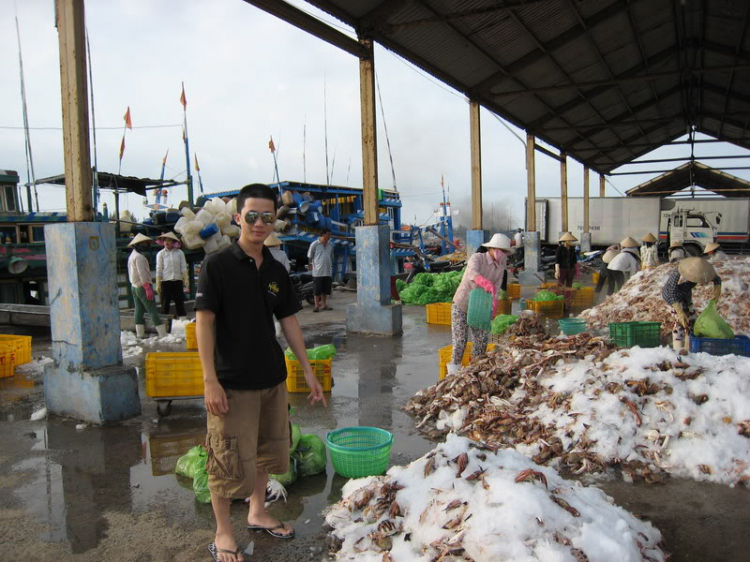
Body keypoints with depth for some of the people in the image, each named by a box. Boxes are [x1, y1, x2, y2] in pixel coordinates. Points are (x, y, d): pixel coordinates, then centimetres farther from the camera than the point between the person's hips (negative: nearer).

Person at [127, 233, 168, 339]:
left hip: (134, 286, 10)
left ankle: (140, 333, 13)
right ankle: (163, 334, -14)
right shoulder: (139, 256, -15)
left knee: (139, 309, 11)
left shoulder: (132, 256, 17)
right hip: (142, 287, -10)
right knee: (153, 310, -12)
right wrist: (148, 288, -23)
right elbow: (142, 274, -21)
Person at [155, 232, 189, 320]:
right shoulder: (161, 254, 2)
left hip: (178, 281, 1)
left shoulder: (179, 252, 3)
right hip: (166, 282, -1)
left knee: (180, 302, 5)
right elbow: (159, 270, 0)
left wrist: (186, 280, -4)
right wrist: (158, 284, -4)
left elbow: (183, 268, 4)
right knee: (165, 303, 3)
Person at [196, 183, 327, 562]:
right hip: (233, 382, -6)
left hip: (272, 378, 6)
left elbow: (288, 322, 11)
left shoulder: (276, 271, 6)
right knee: (230, 460, 1)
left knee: (267, 449, 19)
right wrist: (210, 380, -17)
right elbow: (204, 322, -12)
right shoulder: (218, 265, -10)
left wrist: (308, 371, 11)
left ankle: (257, 513, 40)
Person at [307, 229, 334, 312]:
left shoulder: (330, 245, 9)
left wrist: (331, 266, 19)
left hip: (328, 271, 5)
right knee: (317, 290, -2)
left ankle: (323, 305, 21)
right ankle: (316, 305, 8)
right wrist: (311, 264, 1)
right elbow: (310, 256, 2)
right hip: (317, 271, -5)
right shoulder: (314, 244, -5)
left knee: (325, 289, 10)